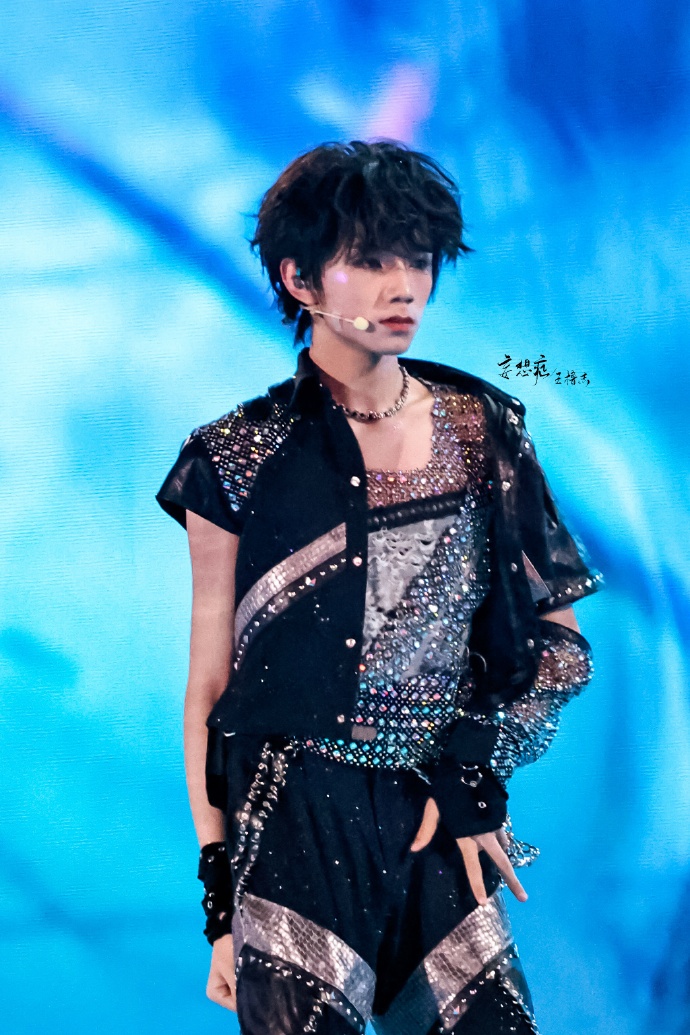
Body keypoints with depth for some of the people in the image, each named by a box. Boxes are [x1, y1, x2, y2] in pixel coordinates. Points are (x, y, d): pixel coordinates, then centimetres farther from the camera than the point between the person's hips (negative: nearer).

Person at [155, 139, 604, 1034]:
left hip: (441, 829, 2)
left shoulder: (483, 430, 3)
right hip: (294, 834, -2)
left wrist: (474, 767, -7)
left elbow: (560, 636, 8)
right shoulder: (243, 457, -3)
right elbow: (210, 685, 1)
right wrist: (218, 896, -1)